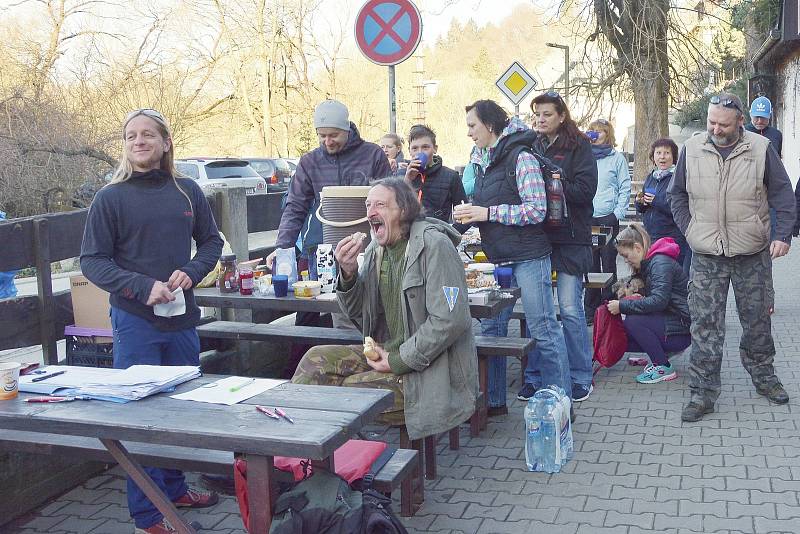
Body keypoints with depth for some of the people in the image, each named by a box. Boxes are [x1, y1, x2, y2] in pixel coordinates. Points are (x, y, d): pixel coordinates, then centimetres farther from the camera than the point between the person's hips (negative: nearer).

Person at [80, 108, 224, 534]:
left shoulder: (187, 191, 4)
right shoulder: (110, 198, -6)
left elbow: (211, 241, 12)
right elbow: (92, 261, -6)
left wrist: (190, 272, -8)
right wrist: (144, 287, -19)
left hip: (182, 317, 4)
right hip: (135, 322, -4)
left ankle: (175, 488, 35)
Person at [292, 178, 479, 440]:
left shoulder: (434, 244, -16)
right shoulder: (377, 248, 8)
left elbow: (450, 321, -23)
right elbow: (359, 314, 13)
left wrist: (399, 361, -18)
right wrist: (348, 272, -7)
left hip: (432, 367, -7)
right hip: (389, 351, 8)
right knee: (316, 359, -6)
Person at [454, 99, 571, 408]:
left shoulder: (520, 157, -10)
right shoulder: (481, 160, 14)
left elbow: (537, 209, -17)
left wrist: (487, 212, -17)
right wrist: (469, 214, 3)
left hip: (528, 256, -8)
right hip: (497, 258, 8)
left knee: (544, 329, -3)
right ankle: (493, 398, 20)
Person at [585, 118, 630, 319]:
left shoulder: (617, 158, 6)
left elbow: (625, 188, 1)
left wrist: (618, 213, -6)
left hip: (608, 218, -3)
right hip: (586, 218, 3)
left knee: (608, 263, -1)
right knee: (590, 264, 4)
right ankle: (591, 309, 11)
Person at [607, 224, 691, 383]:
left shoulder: (661, 263, -18)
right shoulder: (647, 264, 13)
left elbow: (658, 301, -30)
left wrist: (622, 306, -26)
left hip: (681, 329, -9)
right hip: (666, 322, 9)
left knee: (633, 321, -28)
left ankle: (664, 368, -16)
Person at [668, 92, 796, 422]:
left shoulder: (761, 149, -4)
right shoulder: (691, 150, 0)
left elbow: (783, 195, 0)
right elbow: (677, 194, 10)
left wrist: (783, 235, -9)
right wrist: (689, 229, 0)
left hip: (753, 254, 0)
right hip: (706, 257, 0)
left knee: (757, 320, 13)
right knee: (705, 324, -2)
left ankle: (763, 376, 34)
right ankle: (703, 392, 5)